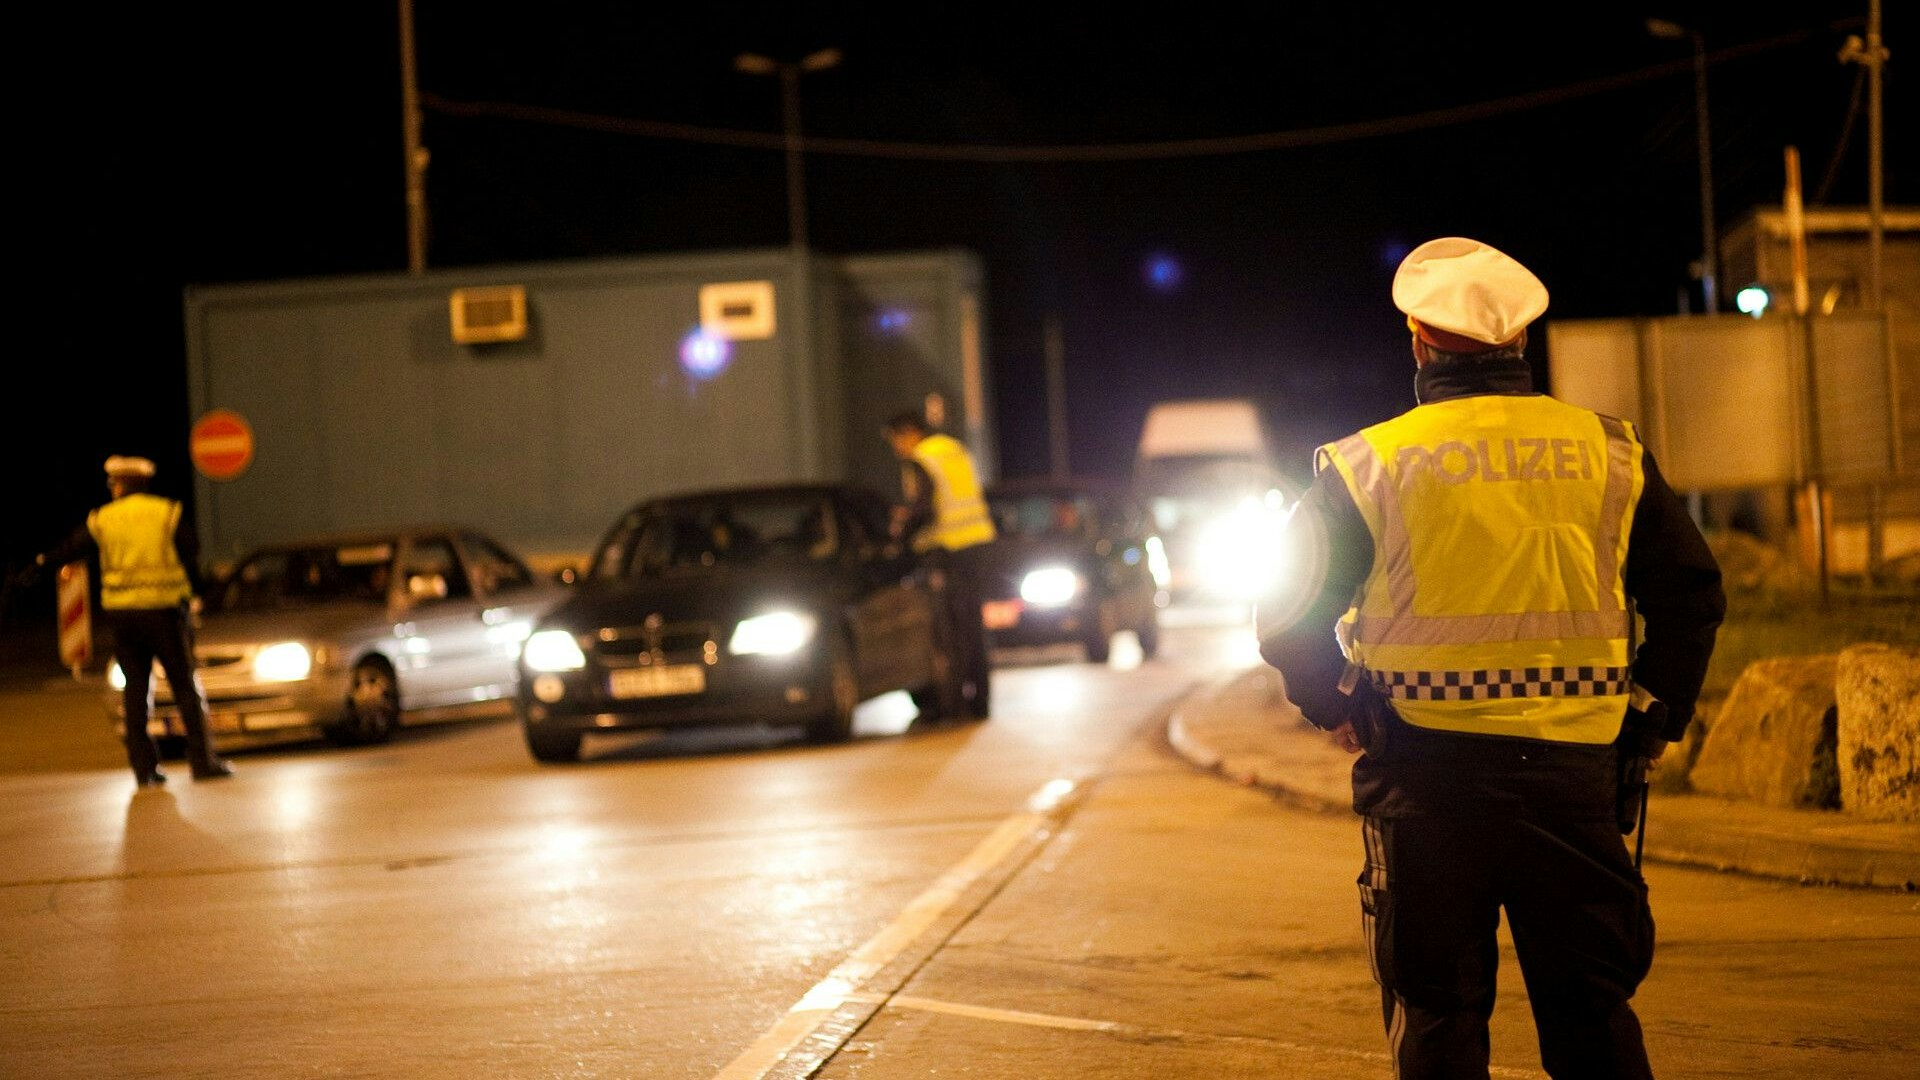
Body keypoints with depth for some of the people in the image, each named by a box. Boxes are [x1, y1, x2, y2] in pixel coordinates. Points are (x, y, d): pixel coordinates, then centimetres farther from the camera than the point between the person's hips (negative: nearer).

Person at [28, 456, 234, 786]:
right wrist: (194, 594, 17)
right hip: (165, 609, -2)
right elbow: (190, 557, 1)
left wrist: (45, 559, 33)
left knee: (135, 688, 8)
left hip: (121, 611, 2)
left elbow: (71, 548, 13)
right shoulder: (168, 512, -2)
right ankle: (203, 760, -5)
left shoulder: (102, 519, 3)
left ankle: (143, 767, 4)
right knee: (185, 686, 1)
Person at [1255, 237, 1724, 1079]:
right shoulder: (1609, 452, 5)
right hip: (1572, 767, 2)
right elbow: (1692, 594, 7)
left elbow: (1288, 616, 0)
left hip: (1424, 773, -1)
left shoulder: (1365, 467, -1)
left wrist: (1334, 710, 15)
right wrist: (1655, 718, 16)